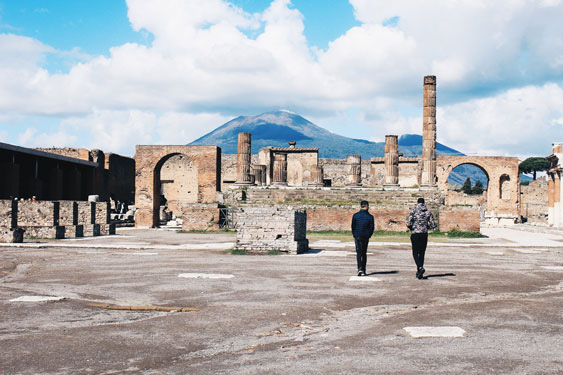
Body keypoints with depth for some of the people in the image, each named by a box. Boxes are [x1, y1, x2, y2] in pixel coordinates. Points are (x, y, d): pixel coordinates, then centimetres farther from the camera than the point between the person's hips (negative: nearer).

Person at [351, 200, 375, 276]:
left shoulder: (355, 215, -4)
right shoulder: (370, 216, -5)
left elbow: (353, 226, -1)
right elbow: (372, 228, -3)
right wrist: (368, 235, 12)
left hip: (357, 236, -1)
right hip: (366, 237, 1)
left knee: (358, 253, 1)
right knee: (364, 253, 12)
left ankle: (360, 268, -18)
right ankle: (363, 270, 14)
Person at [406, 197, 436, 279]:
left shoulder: (414, 211, -6)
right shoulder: (428, 212, 3)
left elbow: (408, 223, -12)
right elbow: (432, 225, 2)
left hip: (415, 234, -3)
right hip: (424, 234, 3)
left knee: (415, 253, 0)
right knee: (422, 253, 11)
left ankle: (420, 267, -24)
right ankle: (419, 272, 14)